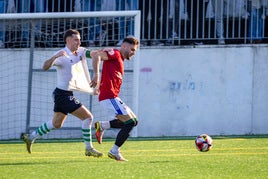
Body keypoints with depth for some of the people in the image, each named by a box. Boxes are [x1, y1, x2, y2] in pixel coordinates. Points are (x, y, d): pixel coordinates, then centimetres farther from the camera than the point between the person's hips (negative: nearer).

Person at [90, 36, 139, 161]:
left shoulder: (119, 60, 23)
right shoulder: (114, 54, -5)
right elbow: (95, 54, -19)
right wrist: (96, 74, -26)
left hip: (113, 97, 10)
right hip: (109, 97, -10)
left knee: (133, 121, 11)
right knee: (130, 122, -11)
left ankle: (102, 126, 7)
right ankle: (115, 151, -7)